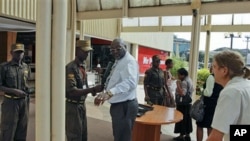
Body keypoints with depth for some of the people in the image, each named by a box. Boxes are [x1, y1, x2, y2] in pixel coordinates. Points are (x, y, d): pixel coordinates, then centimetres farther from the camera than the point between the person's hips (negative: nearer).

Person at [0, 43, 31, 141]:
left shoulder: (26, 67, 7)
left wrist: (27, 87, 4)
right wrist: (14, 91, -19)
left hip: (24, 101, 4)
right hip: (10, 102, -4)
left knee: (21, 130, 12)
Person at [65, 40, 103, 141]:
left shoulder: (82, 67, 8)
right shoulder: (70, 68, -19)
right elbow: (72, 91, -27)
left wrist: (92, 90, -2)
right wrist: (93, 89, -34)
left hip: (82, 105, 8)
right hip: (73, 106, -8)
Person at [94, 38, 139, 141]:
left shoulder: (130, 61, -20)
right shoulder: (118, 61, 12)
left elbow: (130, 82, -38)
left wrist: (109, 92, -50)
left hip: (125, 105, -10)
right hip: (117, 104, 10)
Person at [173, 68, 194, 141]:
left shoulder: (184, 82, -19)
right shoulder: (189, 80, 12)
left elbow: (182, 93, -27)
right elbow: (191, 90, 21)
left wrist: (178, 84, -21)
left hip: (182, 104, -10)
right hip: (187, 103, 10)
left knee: (181, 119, -1)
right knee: (187, 119, 15)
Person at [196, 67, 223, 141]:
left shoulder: (211, 77, -16)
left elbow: (208, 93, -21)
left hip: (208, 104, -8)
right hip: (216, 104, 8)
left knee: (200, 125, 4)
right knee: (210, 127, 16)